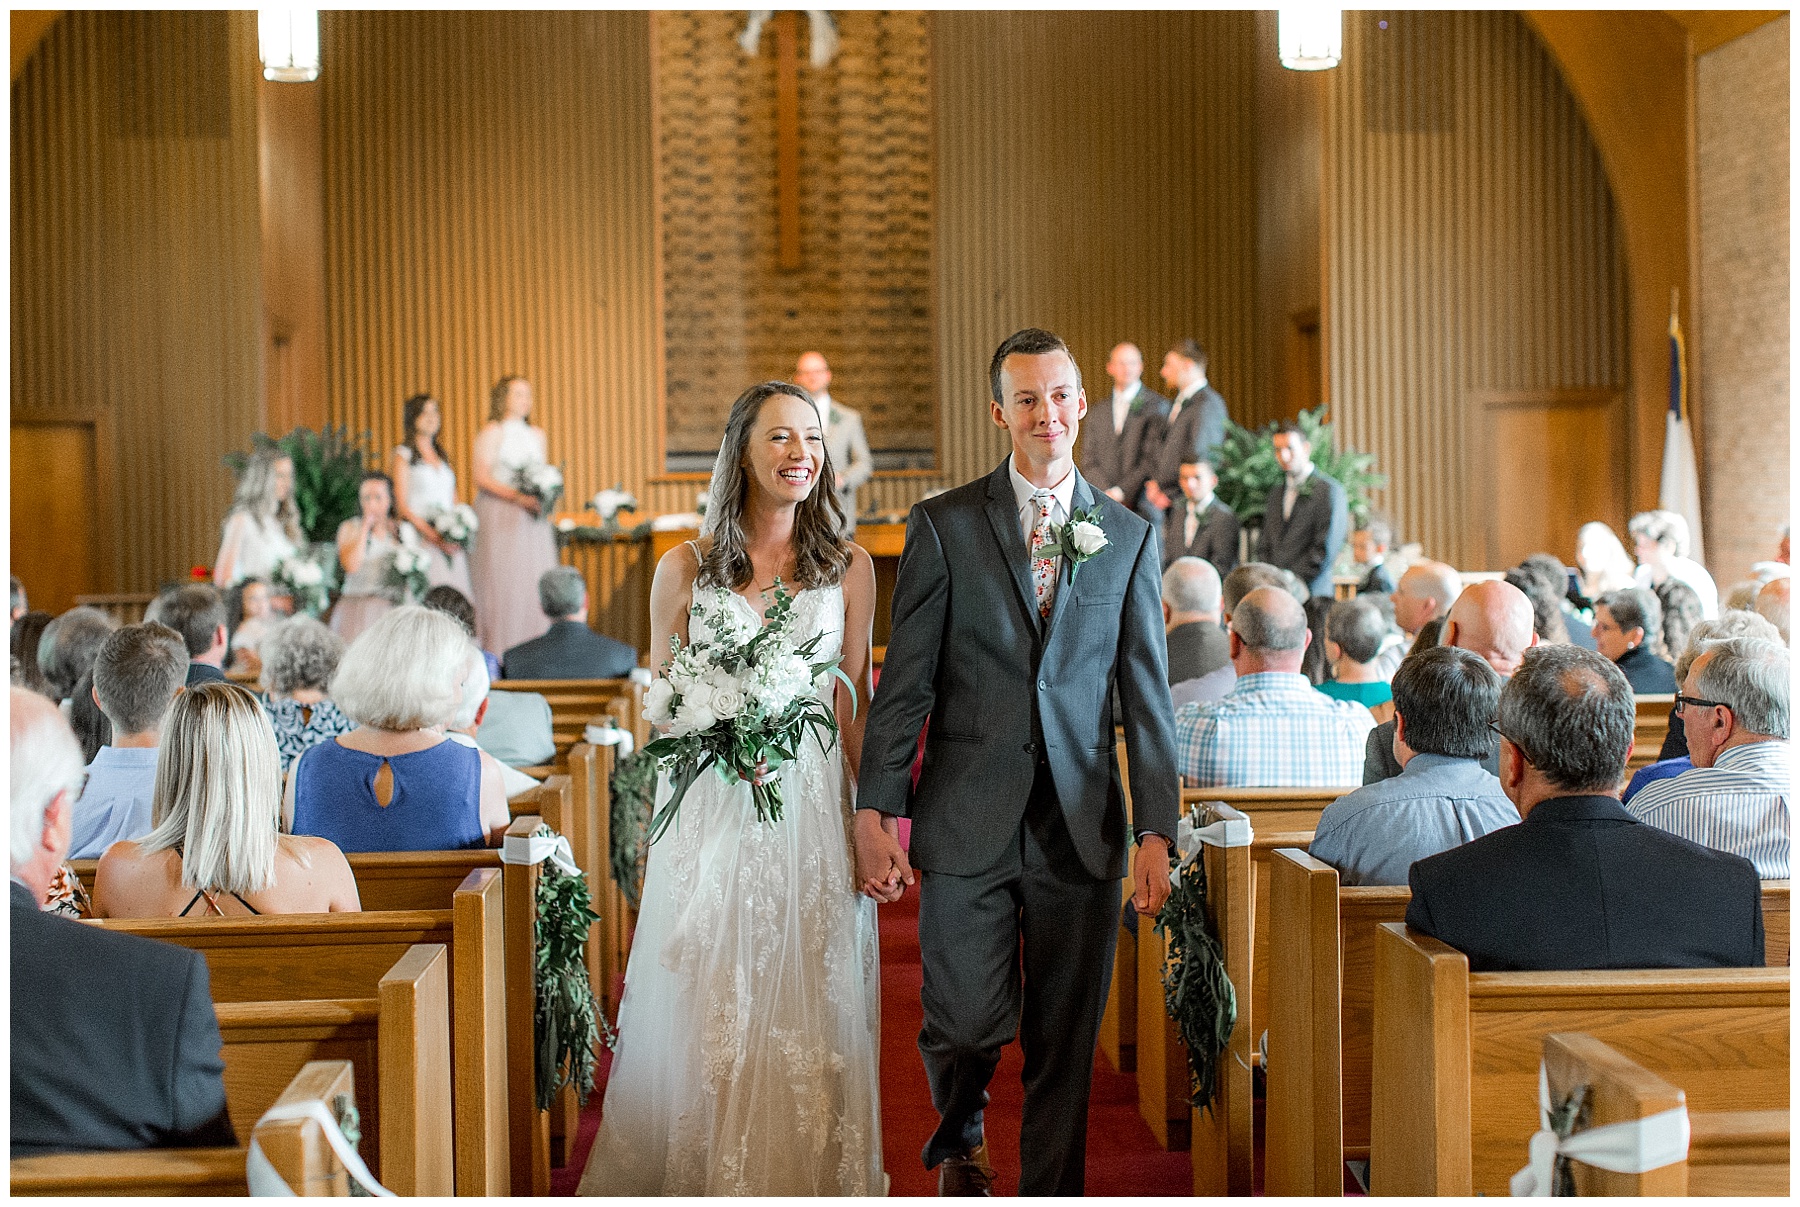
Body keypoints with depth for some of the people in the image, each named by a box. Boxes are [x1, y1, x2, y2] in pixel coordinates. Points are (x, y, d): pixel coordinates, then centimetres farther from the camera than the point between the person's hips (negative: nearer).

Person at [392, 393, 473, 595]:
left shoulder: (442, 456, 19)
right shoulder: (404, 455, 2)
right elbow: (402, 506, -5)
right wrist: (433, 536, -14)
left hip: (451, 544, 5)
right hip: (422, 538, -5)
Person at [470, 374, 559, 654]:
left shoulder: (537, 435, 18)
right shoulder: (491, 432, -1)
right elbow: (482, 477, -9)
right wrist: (518, 497, -19)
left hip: (532, 520, 6)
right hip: (499, 516, -6)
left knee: (535, 580, -1)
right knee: (502, 582, -8)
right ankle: (498, 650, -8)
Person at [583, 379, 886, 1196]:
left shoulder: (848, 569, 4)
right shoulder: (686, 569, 2)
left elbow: (856, 706, 6)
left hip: (814, 813, 1)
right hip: (711, 816, 0)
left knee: (810, 1009, 6)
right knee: (706, 1014, 3)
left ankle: (810, 1178, 20)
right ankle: (700, 1176, 19)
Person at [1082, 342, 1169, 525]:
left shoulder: (1157, 406, 4)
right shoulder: (1098, 412, 16)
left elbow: (1154, 459, -4)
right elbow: (1088, 461, 11)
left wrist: (1122, 491, -9)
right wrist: (1107, 493, -5)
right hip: (1103, 508, 3)